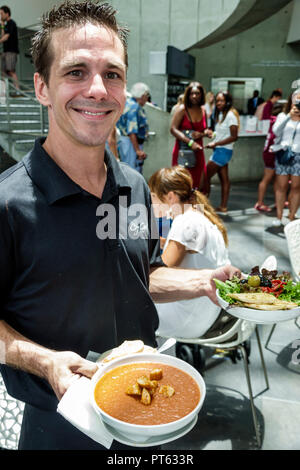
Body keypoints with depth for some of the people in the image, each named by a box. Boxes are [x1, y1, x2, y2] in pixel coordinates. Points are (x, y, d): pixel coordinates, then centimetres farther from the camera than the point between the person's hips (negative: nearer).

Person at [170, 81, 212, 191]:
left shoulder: (203, 110, 9)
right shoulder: (182, 109, -6)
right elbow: (173, 129, -14)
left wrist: (201, 134, -6)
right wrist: (190, 142, -21)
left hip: (197, 151, 5)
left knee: (200, 184, 3)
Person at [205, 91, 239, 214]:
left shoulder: (230, 115, -14)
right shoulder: (220, 114, 11)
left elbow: (234, 137, -17)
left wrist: (216, 144, -17)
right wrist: (214, 143, -2)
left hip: (223, 150, -9)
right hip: (219, 150, 9)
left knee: (206, 177, -5)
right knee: (224, 179, 11)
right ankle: (223, 206, 16)